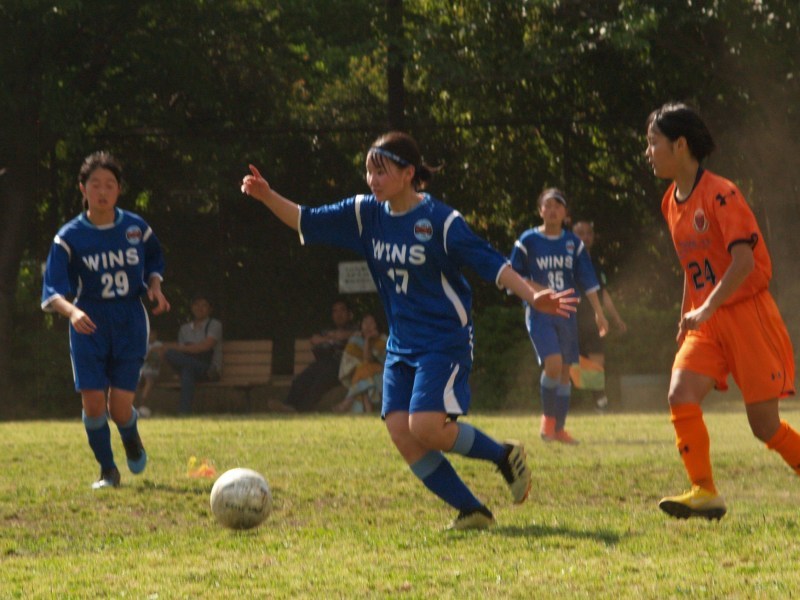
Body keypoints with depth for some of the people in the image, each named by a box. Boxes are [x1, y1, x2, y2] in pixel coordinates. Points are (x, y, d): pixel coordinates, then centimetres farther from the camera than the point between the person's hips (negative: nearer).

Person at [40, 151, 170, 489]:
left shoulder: (136, 228, 1)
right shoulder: (70, 237, -7)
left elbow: (154, 262, 20)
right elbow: (52, 291, -14)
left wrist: (155, 287, -1)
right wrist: (71, 311, -34)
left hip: (130, 322, 1)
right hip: (89, 325, -1)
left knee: (120, 406, -6)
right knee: (93, 400, -9)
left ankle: (131, 440, 31)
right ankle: (107, 471, 12)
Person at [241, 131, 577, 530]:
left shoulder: (440, 220, -13)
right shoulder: (365, 214, 3)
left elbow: (489, 263, -15)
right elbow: (307, 222, 5)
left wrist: (532, 296, -27)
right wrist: (267, 197, -11)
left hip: (445, 342, -7)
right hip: (401, 344, 7)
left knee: (425, 427, -20)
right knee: (400, 432, -6)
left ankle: (505, 456, 5)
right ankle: (472, 511, 2)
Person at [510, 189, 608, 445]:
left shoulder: (573, 243, 7)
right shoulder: (528, 241, -3)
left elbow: (588, 280, 9)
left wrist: (598, 312, 6)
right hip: (539, 312, -4)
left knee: (565, 371, 4)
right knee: (553, 364, -21)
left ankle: (559, 428, 14)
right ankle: (547, 418, -1)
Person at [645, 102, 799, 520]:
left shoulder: (720, 195, -15)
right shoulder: (672, 203, 10)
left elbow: (743, 259, -23)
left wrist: (708, 308, -30)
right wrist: (686, 319, 20)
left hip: (747, 316, -7)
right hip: (706, 321, 7)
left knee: (765, 425, -4)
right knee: (680, 395, -16)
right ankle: (704, 493, -14)